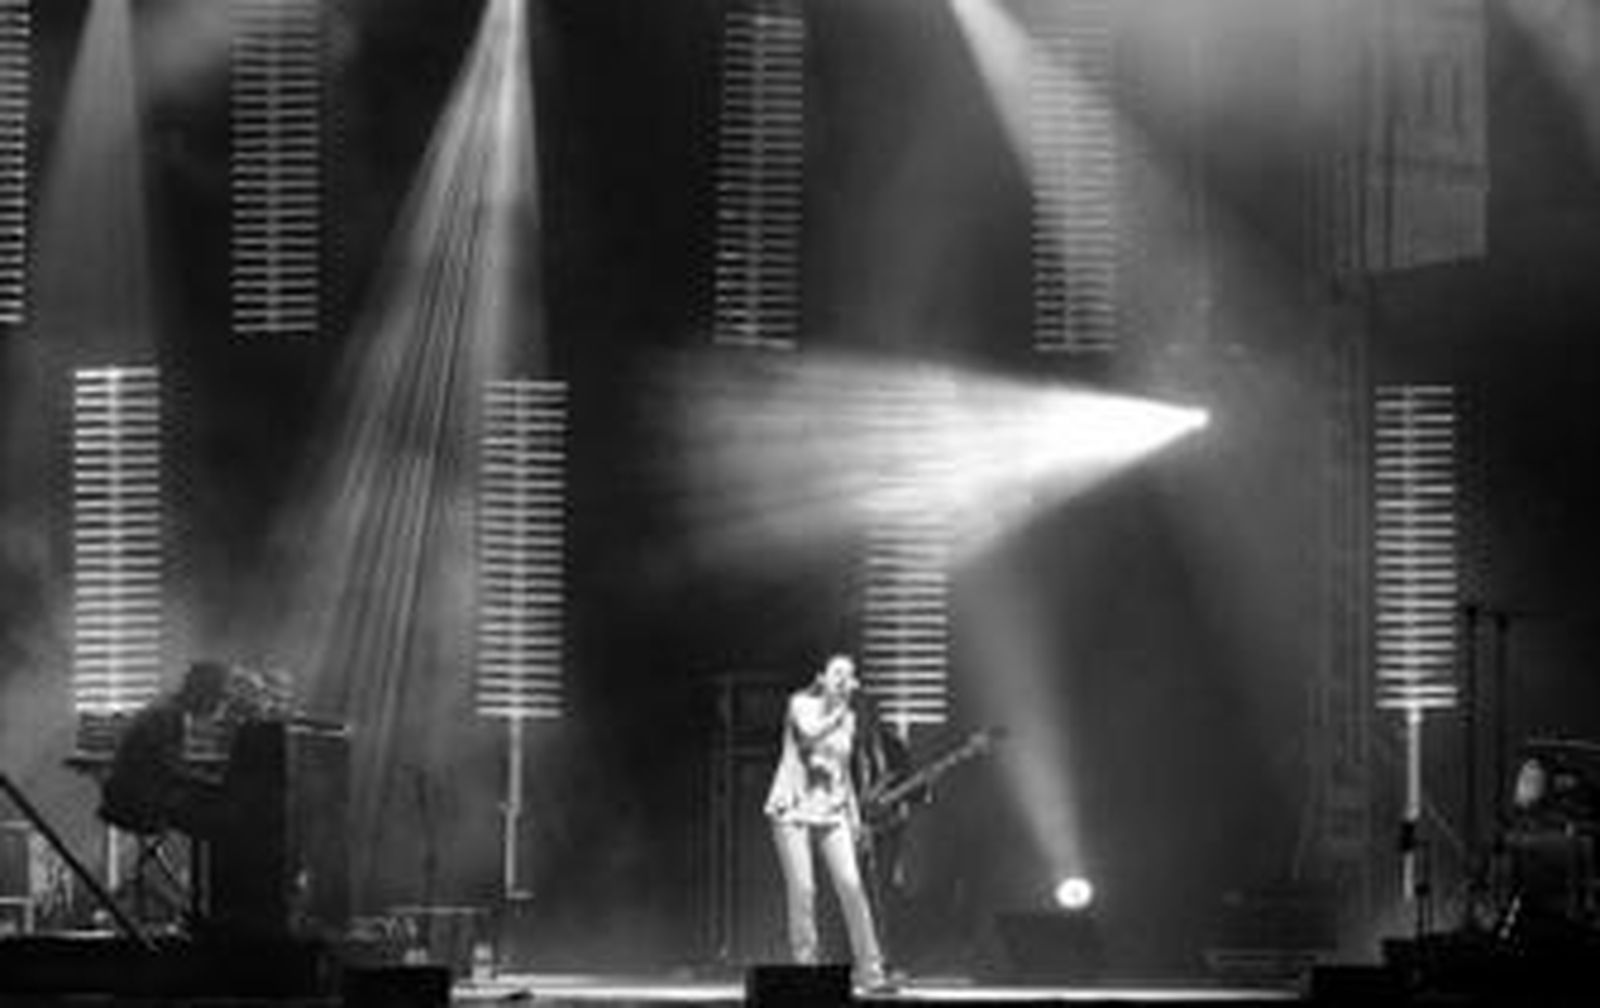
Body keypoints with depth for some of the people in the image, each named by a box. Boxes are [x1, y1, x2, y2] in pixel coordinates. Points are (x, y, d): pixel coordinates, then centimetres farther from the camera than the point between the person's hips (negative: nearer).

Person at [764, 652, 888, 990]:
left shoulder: (847, 718, 14)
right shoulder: (802, 704, -2)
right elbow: (810, 734, -23)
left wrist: (854, 814, 16)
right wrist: (839, 712, -19)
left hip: (831, 812, 4)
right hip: (793, 809, -4)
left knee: (851, 885, -9)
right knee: (802, 889, -11)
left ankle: (870, 971, -8)